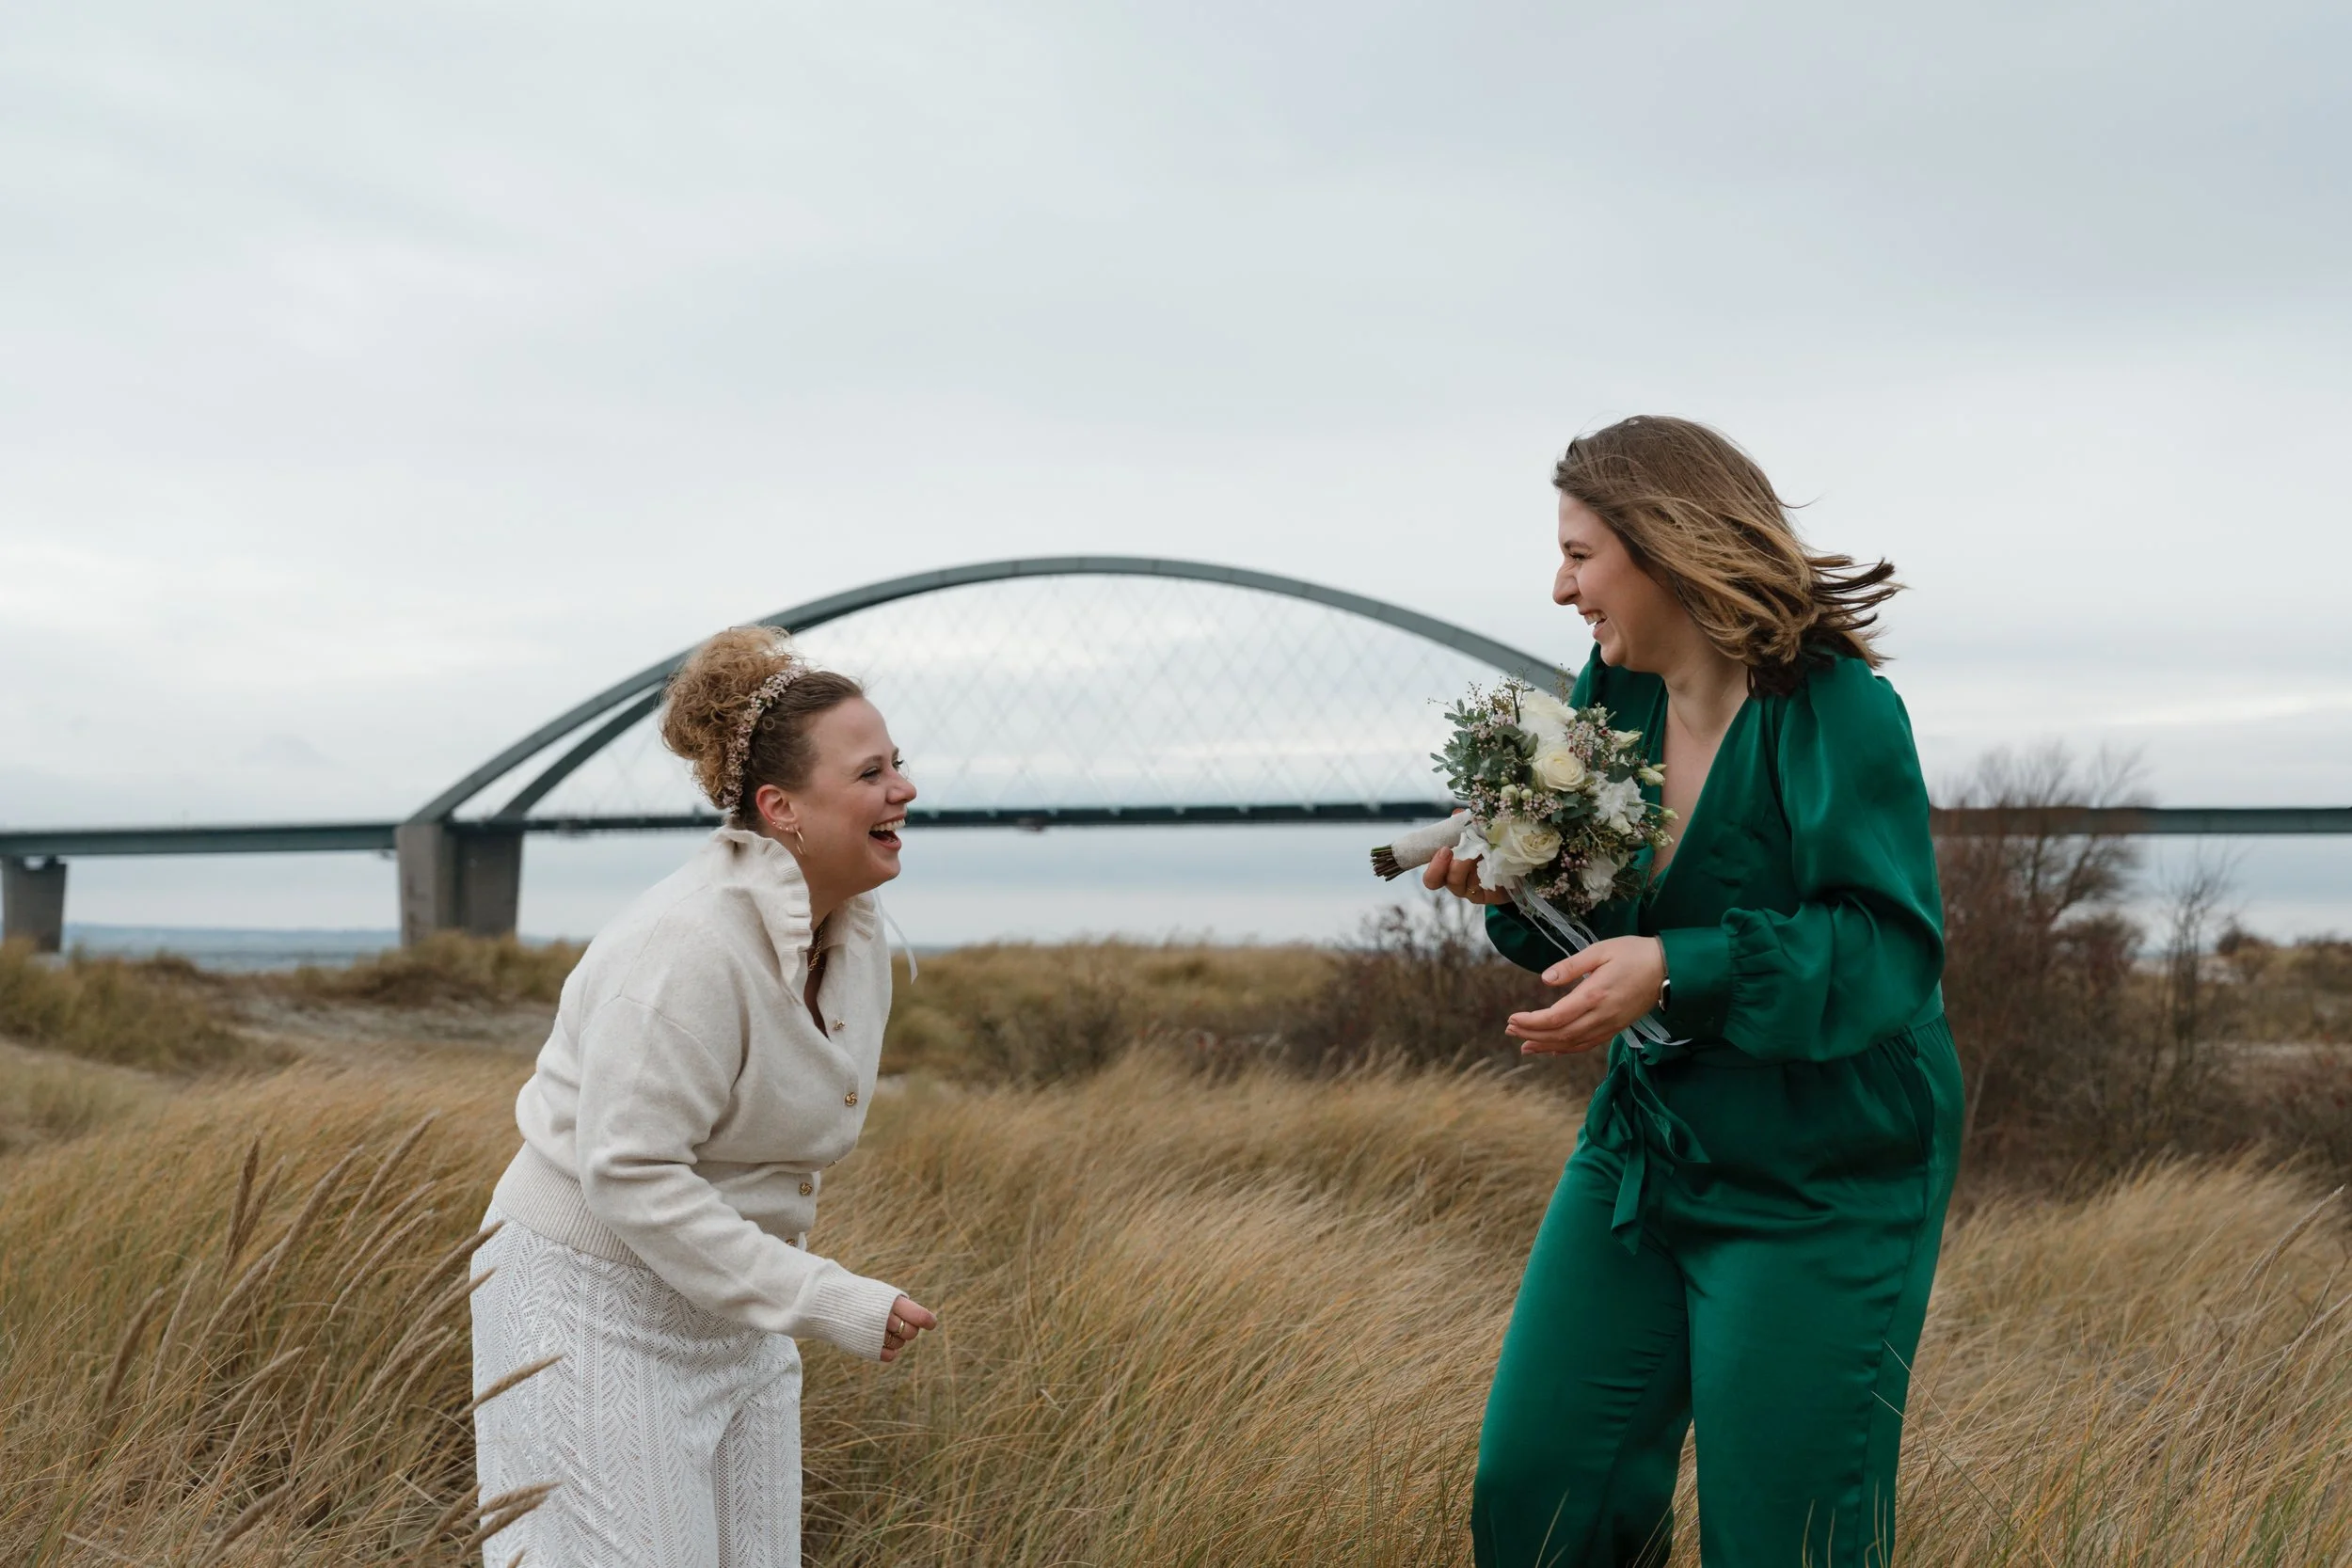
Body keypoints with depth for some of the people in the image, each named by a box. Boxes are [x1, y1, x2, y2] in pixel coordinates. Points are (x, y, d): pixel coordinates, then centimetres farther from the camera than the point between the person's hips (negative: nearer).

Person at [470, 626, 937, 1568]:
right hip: (598, 1302, -8)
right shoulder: (689, 949, -27)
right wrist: (824, 1302, -27)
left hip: (729, 1306, 8)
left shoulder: (855, 931, -1)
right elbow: (629, 1175, -28)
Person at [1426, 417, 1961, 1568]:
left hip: (1817, 1187, -7)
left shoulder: (1837, 711, -18)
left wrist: (1674, 972, -33)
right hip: (1643, 1148, 7)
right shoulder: (1615, 694, 5)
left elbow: (1889, 950, -24)